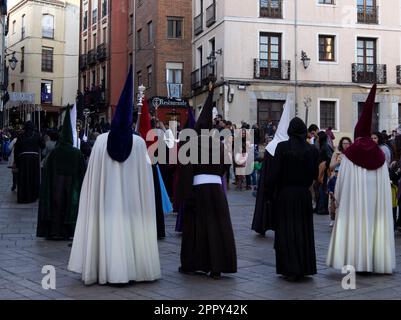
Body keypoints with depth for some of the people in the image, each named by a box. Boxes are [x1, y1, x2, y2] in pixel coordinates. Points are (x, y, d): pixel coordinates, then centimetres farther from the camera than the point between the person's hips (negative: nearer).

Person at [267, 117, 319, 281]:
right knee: (303, 231, 13)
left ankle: (290, 270, 2)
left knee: (286, 231, 4)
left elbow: (275, 172, -12)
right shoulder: (312, 149, -2)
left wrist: (270, 193, -2)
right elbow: (315, 174, 3)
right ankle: (304, 268, 18)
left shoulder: (282, 147, -11)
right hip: (304, 194, 3)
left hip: (285, 194, -3)